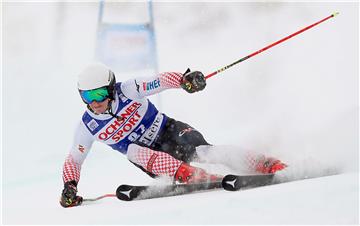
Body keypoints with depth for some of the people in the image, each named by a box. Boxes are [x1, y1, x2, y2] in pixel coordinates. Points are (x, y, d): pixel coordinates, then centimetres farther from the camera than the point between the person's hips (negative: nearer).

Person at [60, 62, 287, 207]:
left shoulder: (126, 91, -15)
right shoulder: (88, 127, -7)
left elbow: (162, 80, -22)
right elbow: (73, 161, 4)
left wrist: (185, 79, -43)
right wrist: (69, 187, -14)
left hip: (170, 132, -2)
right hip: (150, 156, 2)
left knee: (197, 150, -31)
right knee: (133, 150, -33)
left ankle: (270, 166, -33)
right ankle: (197, 178, -48)